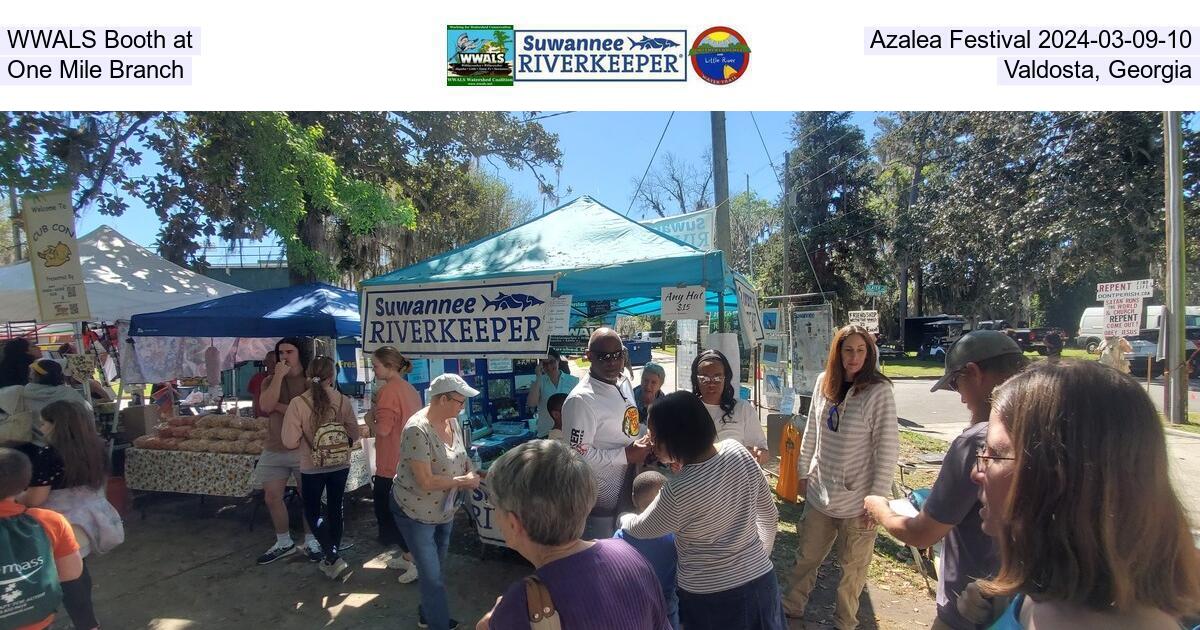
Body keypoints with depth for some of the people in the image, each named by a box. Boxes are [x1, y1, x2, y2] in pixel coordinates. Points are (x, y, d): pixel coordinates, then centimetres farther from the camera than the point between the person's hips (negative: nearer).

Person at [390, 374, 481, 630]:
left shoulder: (453, 421, -6)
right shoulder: (418, 429, -29)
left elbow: (460, 456, 10)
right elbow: (426, 481, -30)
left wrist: (471, 471, -11)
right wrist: (464, 480, -21)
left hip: (445, 509, 8)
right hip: (416, 512, -8)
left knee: (435, 568, 25)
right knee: (433, 576, 3)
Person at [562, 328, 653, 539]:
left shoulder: (624, 384, 4)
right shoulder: (581, 400, -24)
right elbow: (578, 455, -26)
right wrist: (626, 455, -22)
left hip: (630, 492, 8)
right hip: (602, 503, -8)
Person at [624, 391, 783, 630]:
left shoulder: (678, 493, -28)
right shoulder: (738, 451, -12)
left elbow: (640, 529, -7)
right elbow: (770, 517, 2)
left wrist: (624, 519, 15)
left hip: (710, 597, -5)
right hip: (761, 579, 5)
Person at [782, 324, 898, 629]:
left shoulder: (878, 391, -15)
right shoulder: (823, 382, -1)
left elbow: (888, 450, -14)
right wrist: (804, 472, 12)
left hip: (857, 500, -4)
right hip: (819, 493, 4)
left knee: (852, 567, 15)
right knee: (806, 556, 19)